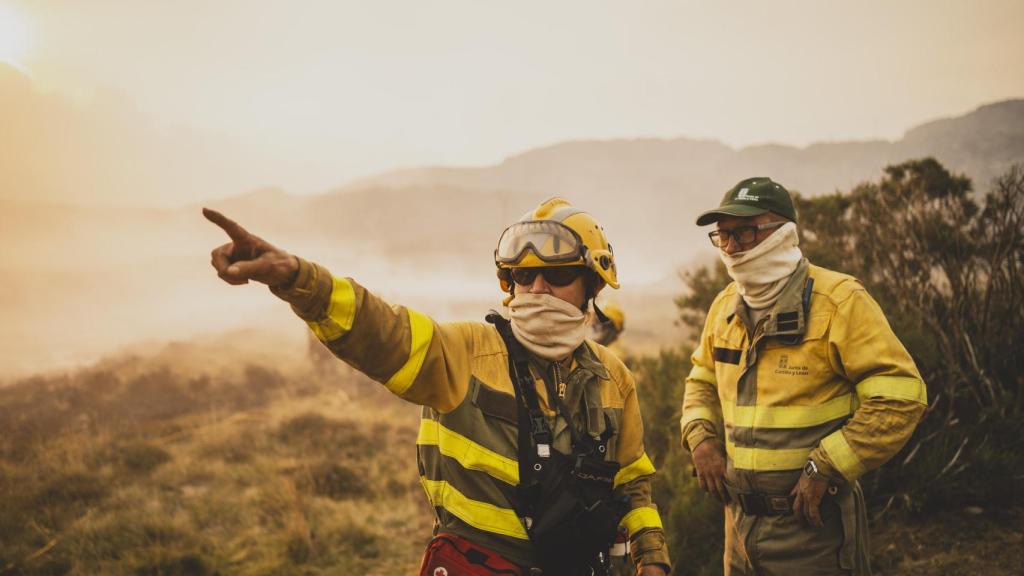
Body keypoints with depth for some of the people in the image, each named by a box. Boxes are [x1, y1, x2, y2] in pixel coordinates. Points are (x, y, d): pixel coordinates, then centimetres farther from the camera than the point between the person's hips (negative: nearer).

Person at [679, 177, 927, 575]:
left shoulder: (837, 300, -13)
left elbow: (900, 394, -18)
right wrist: (701, 438, 3)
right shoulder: (725, 306, 8)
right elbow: (702, 382, 23)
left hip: (813, 522, -6)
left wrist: (824, 469, -18)